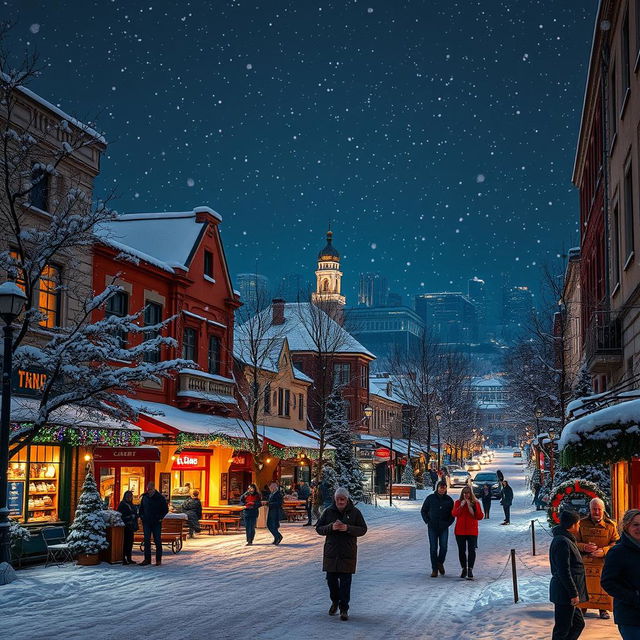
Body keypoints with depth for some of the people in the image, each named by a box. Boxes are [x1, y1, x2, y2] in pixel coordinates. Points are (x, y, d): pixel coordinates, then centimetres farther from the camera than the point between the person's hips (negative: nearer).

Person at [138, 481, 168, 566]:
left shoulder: (160, 497, -5)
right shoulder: (144, 497, 6)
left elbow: (166, 509, 1)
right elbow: (141, 508, 19)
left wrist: (160, 518, -7)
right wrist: (141, 516, 6)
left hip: (156, 523, -3)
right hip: (146, 522, 3)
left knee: (157, 541, 0)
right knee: (146, 541, 2)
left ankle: (158, 560, 5)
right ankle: (147, 559, 7)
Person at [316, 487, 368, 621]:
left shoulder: (355, 512, 0)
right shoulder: (328, 511, 3)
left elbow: (363, 529, -2)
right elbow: (319, 528, 3)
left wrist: (347, 528, -17)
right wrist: (331, 527, -17)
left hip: (348, 552, -2)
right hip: (331, 551, 2)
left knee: (345, 581, -4)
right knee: (331, 578, 7)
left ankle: (344, 609, 4)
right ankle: (335, 601, 33)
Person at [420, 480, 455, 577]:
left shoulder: (449, 500, 5)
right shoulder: (430, 498, 2)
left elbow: (452, 514, 13)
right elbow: (423, 511, 8)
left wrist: (448, 523, -1)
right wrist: (427, 521, -3)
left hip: (444, 528, 1)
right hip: (432, 527, -1)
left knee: (444, 546, -9)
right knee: (433, 548, -1)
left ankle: (440, 563, 17)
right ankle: (434, 569, 6)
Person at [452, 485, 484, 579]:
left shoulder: (476, 503, 3)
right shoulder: (458, 502, 5)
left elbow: (480, 516, -3)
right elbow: (454, 514, -7)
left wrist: (471, 508, -13)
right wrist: (461, 506, -18)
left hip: (472, 531, -1)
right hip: (460, 531, 1)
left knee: (471, 550, -9)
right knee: (461, 551, 8)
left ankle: (470, 570, -8)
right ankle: (464, 569, 21)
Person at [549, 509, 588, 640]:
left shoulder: (561, 540, 15)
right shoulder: (563, 542, -19)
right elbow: (564, 572, -23)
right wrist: (574, 594, -20)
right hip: (565, 594, -11)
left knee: (578, 623, 18)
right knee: (562, 629, -3)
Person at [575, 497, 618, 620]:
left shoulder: (610, 525, 0)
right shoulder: (582, 524, 2)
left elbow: (616, 543, 1)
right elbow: (575, 542, 4)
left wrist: (604, 551, -15)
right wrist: (584, 547, -16)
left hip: (604, 562, 0)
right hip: (585, 562, 0)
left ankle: (603, 609, 20)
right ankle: (582, 607, 21)